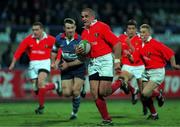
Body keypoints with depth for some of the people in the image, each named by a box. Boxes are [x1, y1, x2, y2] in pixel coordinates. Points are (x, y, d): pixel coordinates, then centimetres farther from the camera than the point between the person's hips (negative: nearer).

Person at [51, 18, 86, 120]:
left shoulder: (80, 40, -20)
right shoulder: (59, 39, -8)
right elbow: (55, 51, 14)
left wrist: (68, 64, -18)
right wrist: (55, 61, 0)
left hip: (79, 68, -3)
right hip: (66, 69, 3)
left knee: (75, 92, -13)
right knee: (67, 93, -5)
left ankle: (75, 112, 12)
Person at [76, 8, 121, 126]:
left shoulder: (102, 27, -9)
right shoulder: (84, 33, 13)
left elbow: (117, 43, -11)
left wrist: (117, 61, -15)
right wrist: (79, 52, 0)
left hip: (105, 60, -7)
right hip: (92, 62, 7)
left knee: (102, 92, -14)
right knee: (95, 94, -3)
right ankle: (107, 119, 6)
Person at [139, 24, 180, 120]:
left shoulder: (156, 44, -16)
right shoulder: (141, 44, 3)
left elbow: (170, 53, -12)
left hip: (157, 72, -7)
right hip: (147, 72, 7)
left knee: (145, 93, -20)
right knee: (144, 96, 3)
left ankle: (159, 95, 13)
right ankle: (154, 114, 24)